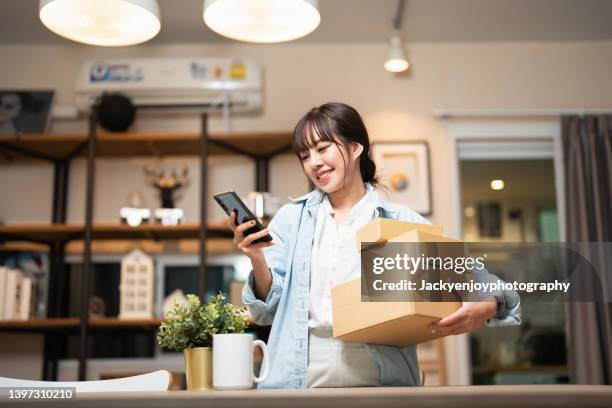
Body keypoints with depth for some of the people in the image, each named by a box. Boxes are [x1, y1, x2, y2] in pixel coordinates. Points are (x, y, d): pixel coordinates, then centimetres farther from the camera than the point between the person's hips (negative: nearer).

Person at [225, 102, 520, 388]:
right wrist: (258, 260, -8)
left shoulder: (401, 222, 7)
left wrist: (487, 305, -16)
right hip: (297, 381, 1)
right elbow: (269, 310, 10)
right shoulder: (290, 219, 12)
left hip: (380, 380, -1)